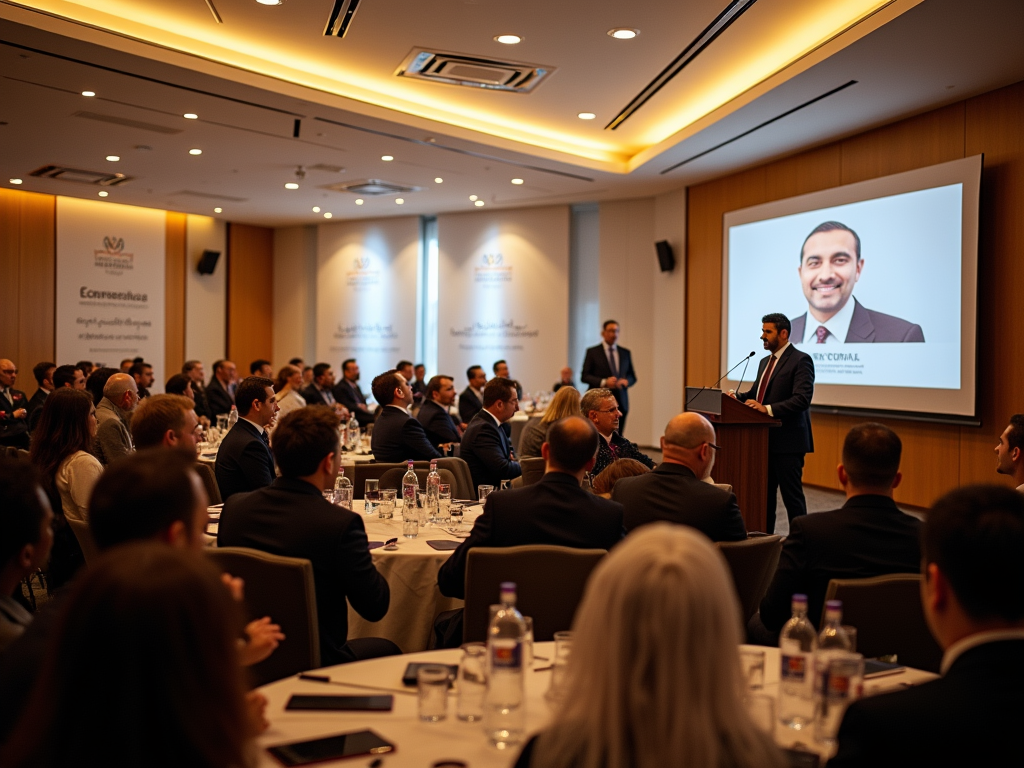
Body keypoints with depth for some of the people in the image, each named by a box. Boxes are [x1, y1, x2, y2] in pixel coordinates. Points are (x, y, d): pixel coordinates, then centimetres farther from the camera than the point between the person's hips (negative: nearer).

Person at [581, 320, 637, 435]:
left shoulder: (625, 353, 14)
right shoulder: (592, 352, 3)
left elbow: (633, 376, 17)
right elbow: (584, 376, -2)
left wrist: (626, 381, -7)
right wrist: (604, 382, -16)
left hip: (621, 402, 4)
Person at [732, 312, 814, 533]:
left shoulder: (801, 360, -10)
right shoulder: (765, 362, 17)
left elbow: (802, 399, -21)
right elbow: (755, 393, 20)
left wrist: (768, 409, -30)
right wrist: (737, 397, -1)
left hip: (787, 440, -8)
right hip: (765, 439, 9)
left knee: (792, 496, -3)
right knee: (764, 494, 12)